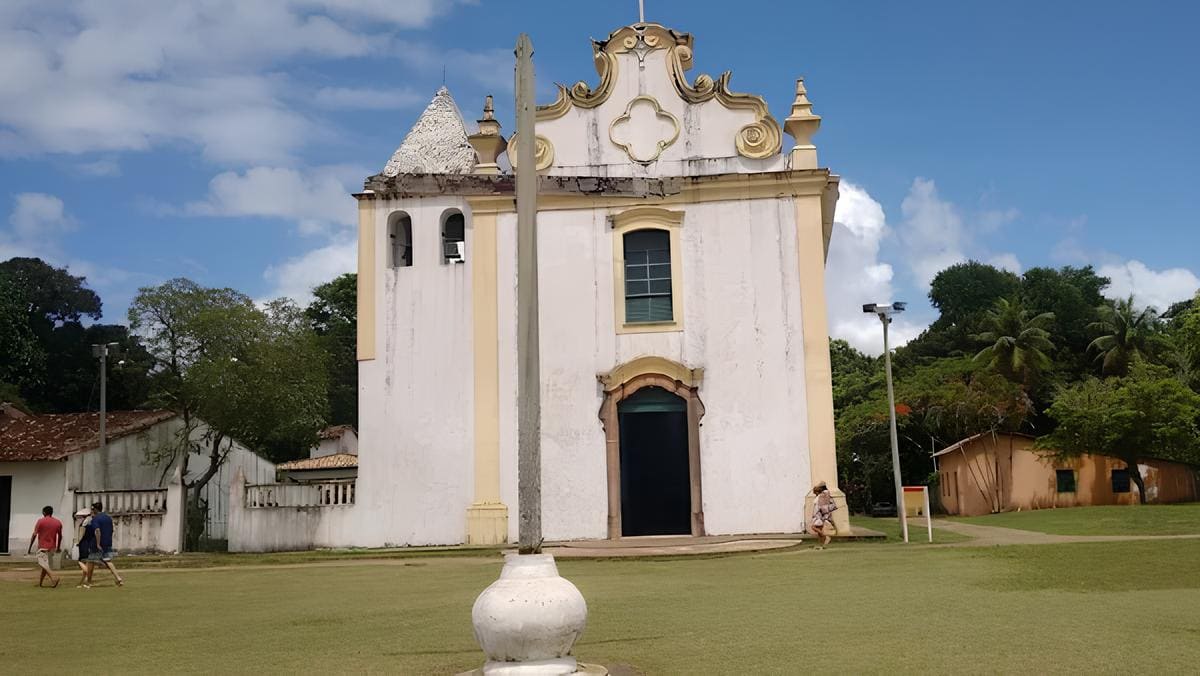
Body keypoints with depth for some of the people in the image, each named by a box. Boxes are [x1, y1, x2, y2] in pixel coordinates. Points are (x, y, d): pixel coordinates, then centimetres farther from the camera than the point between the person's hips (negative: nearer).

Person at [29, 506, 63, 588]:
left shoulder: (40, 521, -8)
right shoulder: (58, 522, 5)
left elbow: (34, 535, -8)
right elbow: (60, 536, 12)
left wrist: (30, 547, -2)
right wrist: (58, 547, 24)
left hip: (42, 547, -5)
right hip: (52, 547, 5)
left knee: (43, 565, -6)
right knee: (45, 564, 16)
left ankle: (54, 578, -26)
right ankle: (39, 582, 21)